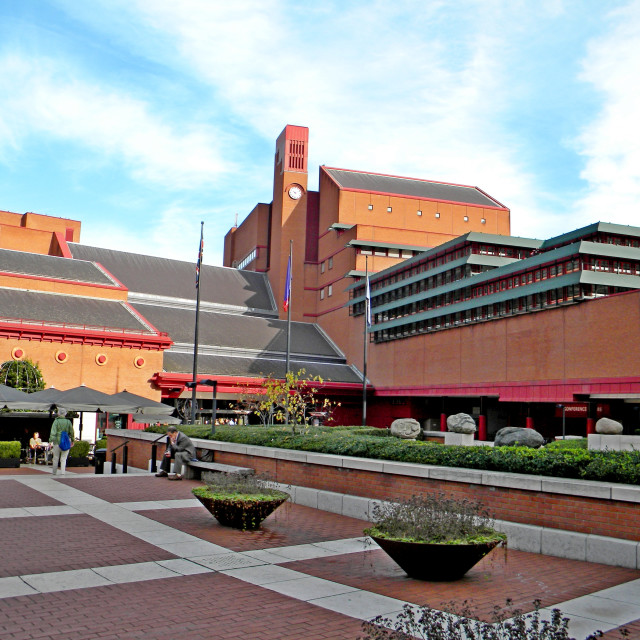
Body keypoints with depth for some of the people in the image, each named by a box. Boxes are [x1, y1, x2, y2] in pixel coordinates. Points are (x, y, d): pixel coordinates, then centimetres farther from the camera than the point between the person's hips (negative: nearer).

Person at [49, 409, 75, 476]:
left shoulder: (56, 421, -5)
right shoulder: (68, 422, 0)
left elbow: (53, 432, -14)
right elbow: (71, 432, 6)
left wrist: (50, 441, -16)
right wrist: (72, 440, 18)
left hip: (57, 441, -1)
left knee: (56, 458, 14)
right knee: (63, 458, 5)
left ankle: (54, 472, 26)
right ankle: (62, 472, -5)